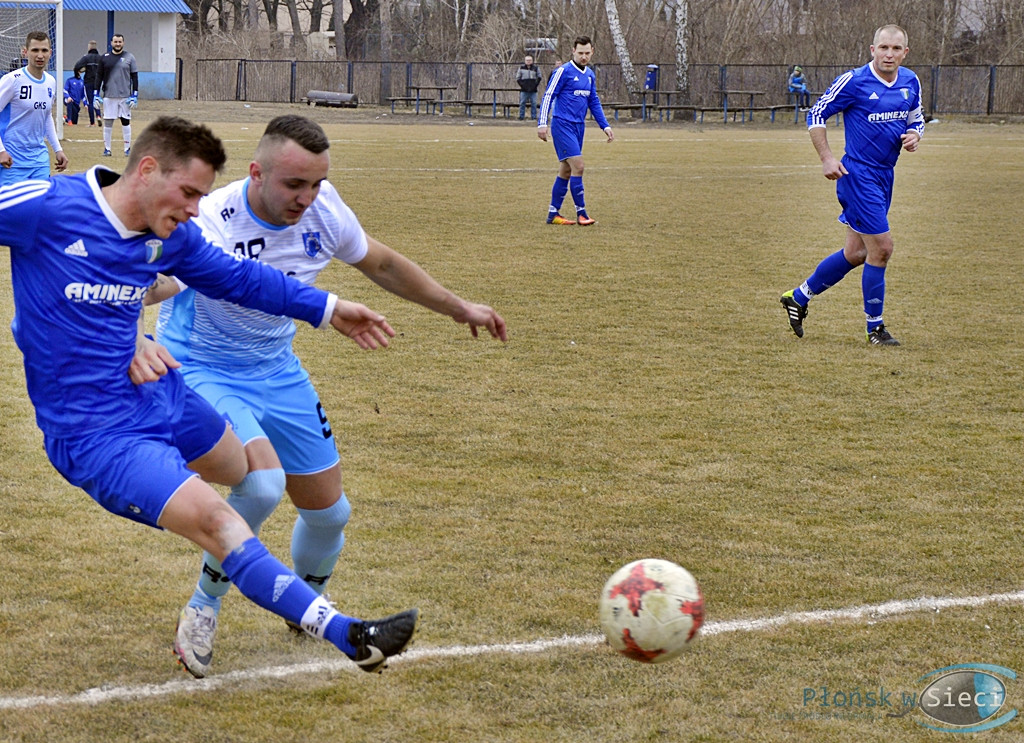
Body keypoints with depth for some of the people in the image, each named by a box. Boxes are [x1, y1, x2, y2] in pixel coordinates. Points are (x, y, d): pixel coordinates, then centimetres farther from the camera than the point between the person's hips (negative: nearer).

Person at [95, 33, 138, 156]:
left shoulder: (129, 58, 3)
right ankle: (107, 148, 9)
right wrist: (96, 95, 1)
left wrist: (134, 96, -5)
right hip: (108, 95, 1)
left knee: (126, 122, 3)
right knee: (107, 123, 2)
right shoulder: (104, 58, 5)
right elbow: (99, 77, 8)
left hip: (125, 96, -1)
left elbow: (134, 77, 2)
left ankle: (127, 148, 10)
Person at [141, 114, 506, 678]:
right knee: (263, 483, -31)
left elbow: (381, 264, 8)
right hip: (202, 371, -6)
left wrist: (457, 308, 16)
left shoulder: (323, 209, -13)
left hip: (277, 372, 6)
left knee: (328, 510, 10)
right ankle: (202, 610, -7)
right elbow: (143, 291, -43)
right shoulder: (213, 224, -31)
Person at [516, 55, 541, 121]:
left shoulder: (536, 68, 7)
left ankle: (534, 116, 5)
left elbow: (539, 78, 12)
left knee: (534, 103, 0)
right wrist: (521, 85, -4)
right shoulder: (521, 68, 6)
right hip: (524, 90, 0)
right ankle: (521, 116, 5)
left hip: (533, 90, 0)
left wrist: (536, 85, -1)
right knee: (522, 103, -1)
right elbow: (518, 78, 8)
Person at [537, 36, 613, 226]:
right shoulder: (564, 71, -9)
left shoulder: (589, 74, 14)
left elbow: (594, 102, 22)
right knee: (578, 166, -14)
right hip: (563, 125, -8)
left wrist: (605, 126, 16)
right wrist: (542, 123, -18)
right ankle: (581, 213, -9)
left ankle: (553, 214, 15)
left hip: (579, 126, 8)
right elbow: (548, 96, -10)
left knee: (566, 171, 10)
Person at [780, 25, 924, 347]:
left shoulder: (910, 82, 6)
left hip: (885, 175, 8)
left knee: (857, 252, 13)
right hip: (858, 174, -8)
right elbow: (816, 115, -6)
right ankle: (875, 328, 3)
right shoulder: (854, 81, -13)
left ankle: (798, 297, 30)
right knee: (881, 247, -10)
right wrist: (827, 158, -14)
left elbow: (916, 119, 21)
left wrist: (914, 137, -3)